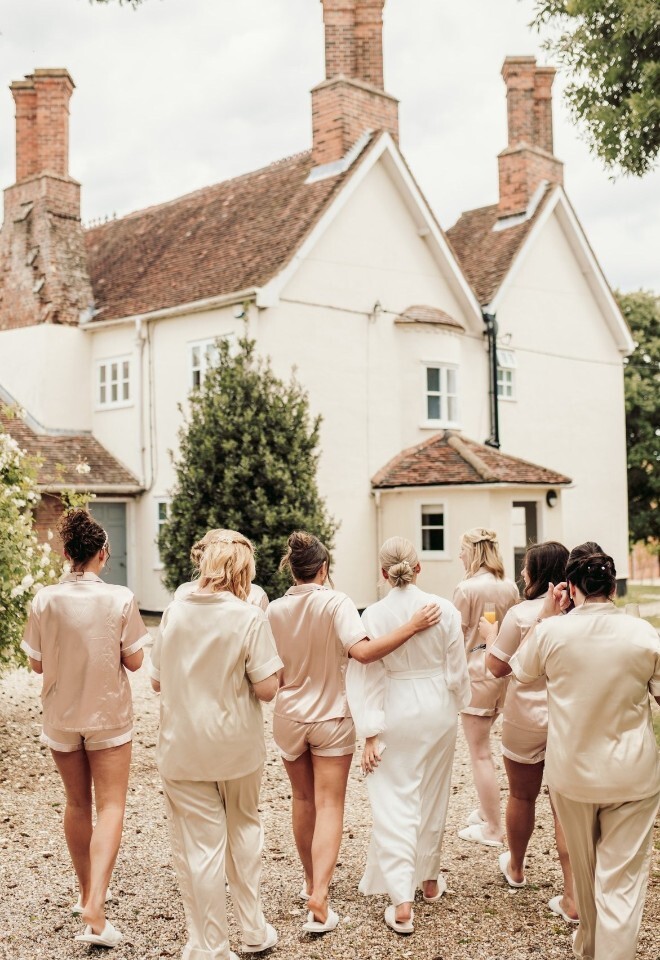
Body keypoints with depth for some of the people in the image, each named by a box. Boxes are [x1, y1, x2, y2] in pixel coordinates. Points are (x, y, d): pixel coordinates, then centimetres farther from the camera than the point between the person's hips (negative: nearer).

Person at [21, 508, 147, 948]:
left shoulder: (45, 600, -10)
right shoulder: (120, 599, -15)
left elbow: (37, 664, -2)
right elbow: (134, 661, -9)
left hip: (62, 717, 3)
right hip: (108, 716, -3)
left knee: (77, 805, 18)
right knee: (110, 807, 3)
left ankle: (87, 893, 32)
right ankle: (95, 907, -11)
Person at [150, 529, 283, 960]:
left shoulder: (175, 611, -4)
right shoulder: (250, 618, -14)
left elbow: (158, 681, 4)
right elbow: (266, 689, -15)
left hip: (182, 747, 1)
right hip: (238, 746, -1)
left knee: (199, 846, 6)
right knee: (244, 829, 21)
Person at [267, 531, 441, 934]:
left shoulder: (276, 610, -6)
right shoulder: (335, 602, -15)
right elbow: (362, 651, -30)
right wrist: (413, 626, -28)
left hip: (290, 717, 3)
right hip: (331, 717, -3)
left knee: (304, 801, 20)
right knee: (329, 806, 2)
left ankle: (312, 881, 33)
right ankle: (319, 896, -11)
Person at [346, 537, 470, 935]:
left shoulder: (374, 615, -13)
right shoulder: (445, 609, -10)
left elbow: (367, 678, -11)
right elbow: (457, 669, -2)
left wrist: (370, 734, -6)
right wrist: (459, 705, 17)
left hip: (396, 712, -2)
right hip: (438, 711, 2)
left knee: (395, 804, 4)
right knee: (432, 798, 19)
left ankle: (402, 902, 1)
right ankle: (429, 880, 37)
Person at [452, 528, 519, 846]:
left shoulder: (466, 589, -15)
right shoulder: (510, 588, 3)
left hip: (476, 671, -7)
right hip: (503, 671, 7)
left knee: (480, 753, 3)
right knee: (482, 745, 22)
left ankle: (492, 829, 10)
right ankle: (487, 811, 30)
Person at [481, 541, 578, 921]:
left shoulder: (521, 614, -17)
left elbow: (497, 667, -10)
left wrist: (490, 635, 7)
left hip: (528, 719, -2)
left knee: (522, 796, 19)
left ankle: (516, 867, 41)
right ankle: (573, 897, 7)